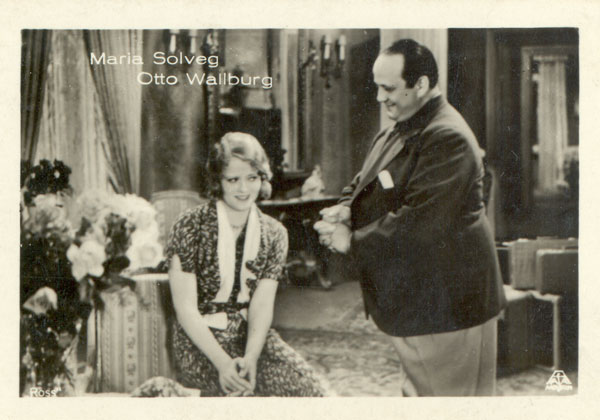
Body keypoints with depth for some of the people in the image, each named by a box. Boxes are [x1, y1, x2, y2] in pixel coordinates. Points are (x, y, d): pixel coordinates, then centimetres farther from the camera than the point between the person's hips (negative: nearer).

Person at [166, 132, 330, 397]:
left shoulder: (274, 234, 4)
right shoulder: (189, 227, -8)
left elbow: (262, 305, -3)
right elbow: (185, 308, -11)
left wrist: (250, 358, -22)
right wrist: (223, 362, -23)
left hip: (251, 336, 4)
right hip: (199, 341, -4)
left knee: (314, 389, -16)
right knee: (241, 391, -29)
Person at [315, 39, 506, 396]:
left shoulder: (447, 139, -21)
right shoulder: (396, 134, 12)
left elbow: (420, 223, -28)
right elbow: (364, 185, 18)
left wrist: (353, 241, -19)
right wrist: (346, 210, -5)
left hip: (445, 303, -10)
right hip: (412, 300, 10)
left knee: (449, 392, 1)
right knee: (419, 387, 19)